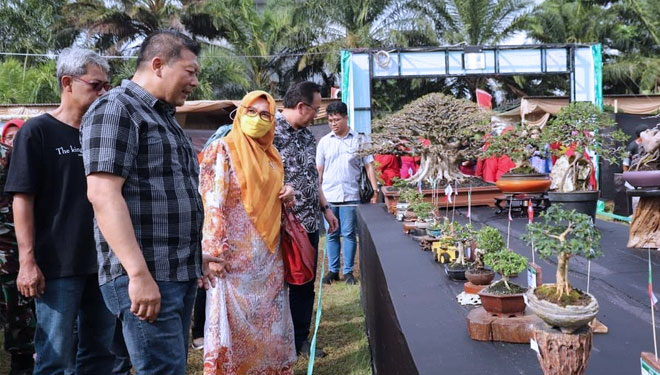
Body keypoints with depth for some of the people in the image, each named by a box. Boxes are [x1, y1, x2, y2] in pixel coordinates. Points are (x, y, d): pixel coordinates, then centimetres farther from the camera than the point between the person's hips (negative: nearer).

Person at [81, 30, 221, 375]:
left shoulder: (164, 118, 20)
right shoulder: (115, 109, -9)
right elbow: (103, 194, -20)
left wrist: (198, 256, 22)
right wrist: (139, 274, -25)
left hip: (180, 273, 9)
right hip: (146, 276, -9)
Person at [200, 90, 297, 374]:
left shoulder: (270, 155, 12)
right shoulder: (222, 150, -8)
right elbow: (211, 204, -15)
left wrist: (287, 193, 1)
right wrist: (213, 254, -21)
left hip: (268, 254, 7)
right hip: (236, 254, -6)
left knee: (268, 317, 12)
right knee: (236, 319, 0)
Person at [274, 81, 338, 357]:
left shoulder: (307, 136, 13)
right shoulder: (271, 131, -13)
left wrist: (325, 208, 19)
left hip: (309, 223, 8)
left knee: (305, 284, 15)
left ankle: (300, 339, 29)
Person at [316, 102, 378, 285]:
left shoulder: (359, 140, 2)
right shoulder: (324, 142, 7)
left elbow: (369, 166, 2)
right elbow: (319, 170, 10)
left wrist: (375, 190, -6)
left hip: (350, 195, -2)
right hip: (328, 196, 2)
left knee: (349, 234, 2)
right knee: (332, 235, 9)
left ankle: (348, 271, 13)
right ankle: (333, 270, 19)